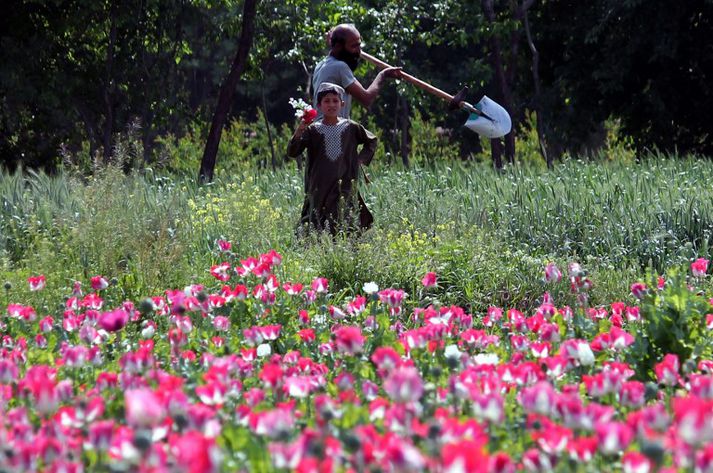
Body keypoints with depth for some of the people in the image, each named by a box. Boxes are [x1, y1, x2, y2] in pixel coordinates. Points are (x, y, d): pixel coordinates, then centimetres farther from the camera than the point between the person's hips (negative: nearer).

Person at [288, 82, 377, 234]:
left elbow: (371, 140, 23)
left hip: (344, 186, 1)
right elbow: (292, 153, -7)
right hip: (319, 190, -1)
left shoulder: (350, 128, 5)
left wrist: (362, 159, 10)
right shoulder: (313, 130, 0)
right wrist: (298, 133, -23)